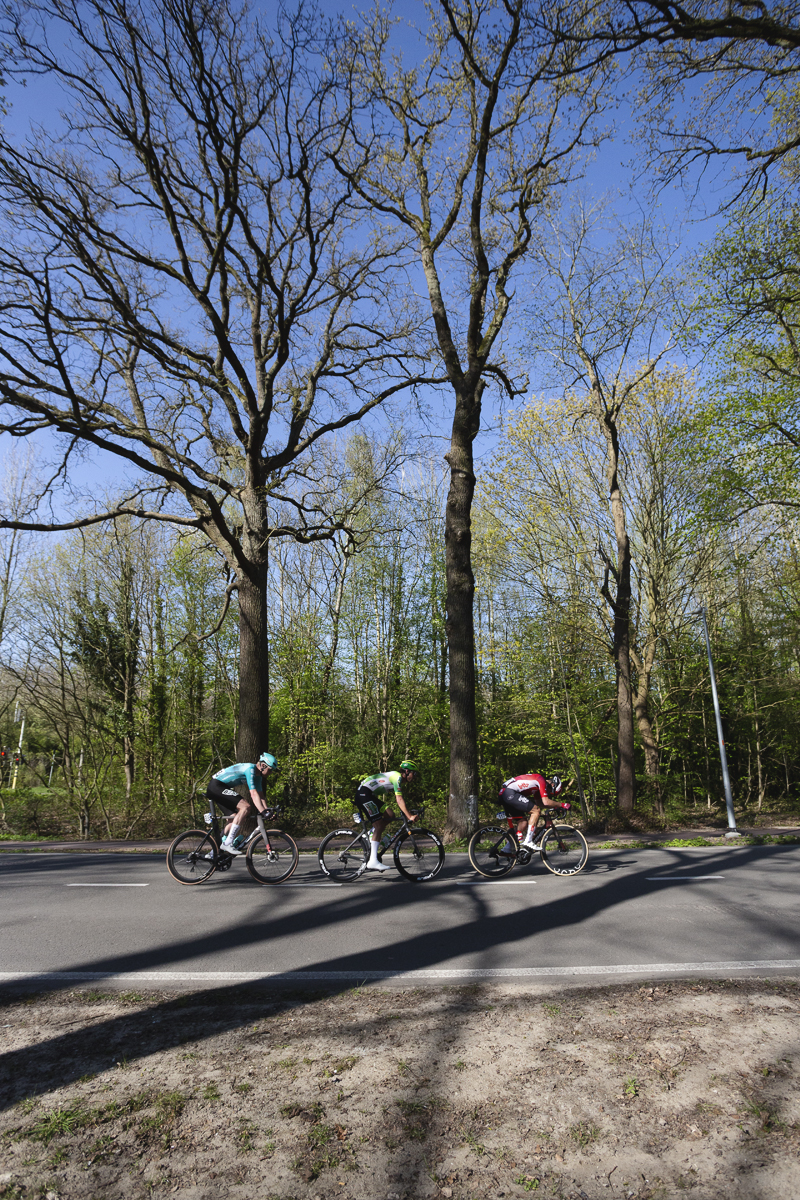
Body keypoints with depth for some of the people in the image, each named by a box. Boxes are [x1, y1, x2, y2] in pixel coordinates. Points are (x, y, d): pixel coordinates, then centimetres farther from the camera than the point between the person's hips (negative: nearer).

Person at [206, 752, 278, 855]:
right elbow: (254, 794, -27)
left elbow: (261, 796, 12)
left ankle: (218, 846, 16)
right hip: (216, 786, -11)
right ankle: (228, 843, -18)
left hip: (218, 788, 11)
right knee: (245, 807, -20)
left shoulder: (258, 775, 10)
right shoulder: (250, 769, -20)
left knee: (237, 814, 10)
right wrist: (263, 812, -30)